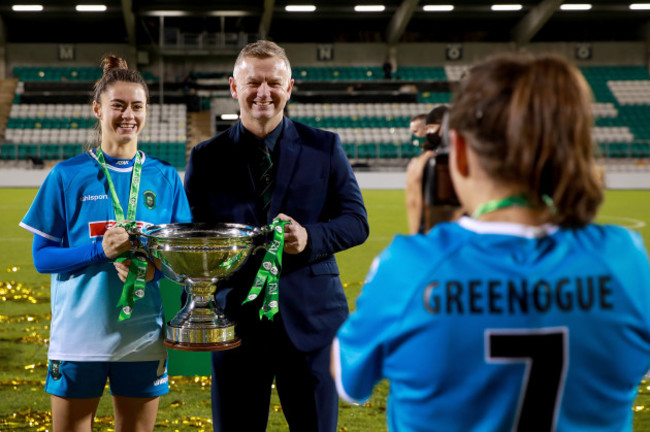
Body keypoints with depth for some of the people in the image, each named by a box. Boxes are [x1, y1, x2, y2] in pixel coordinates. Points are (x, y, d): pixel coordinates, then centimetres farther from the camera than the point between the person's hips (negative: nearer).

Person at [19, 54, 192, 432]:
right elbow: (42, 257, -3)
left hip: (143, 336, 2)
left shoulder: (165, 177, 4)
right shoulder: (68, 175, -2)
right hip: (79, 333, -2)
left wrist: (154, 267, -15)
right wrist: (100, 250, -19)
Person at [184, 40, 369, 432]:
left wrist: (310, 237, -18)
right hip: (235, 321, 1)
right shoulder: (206, 158, 6)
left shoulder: (325, 148, 4)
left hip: (311, 320, 0)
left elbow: (356, 221, 2)